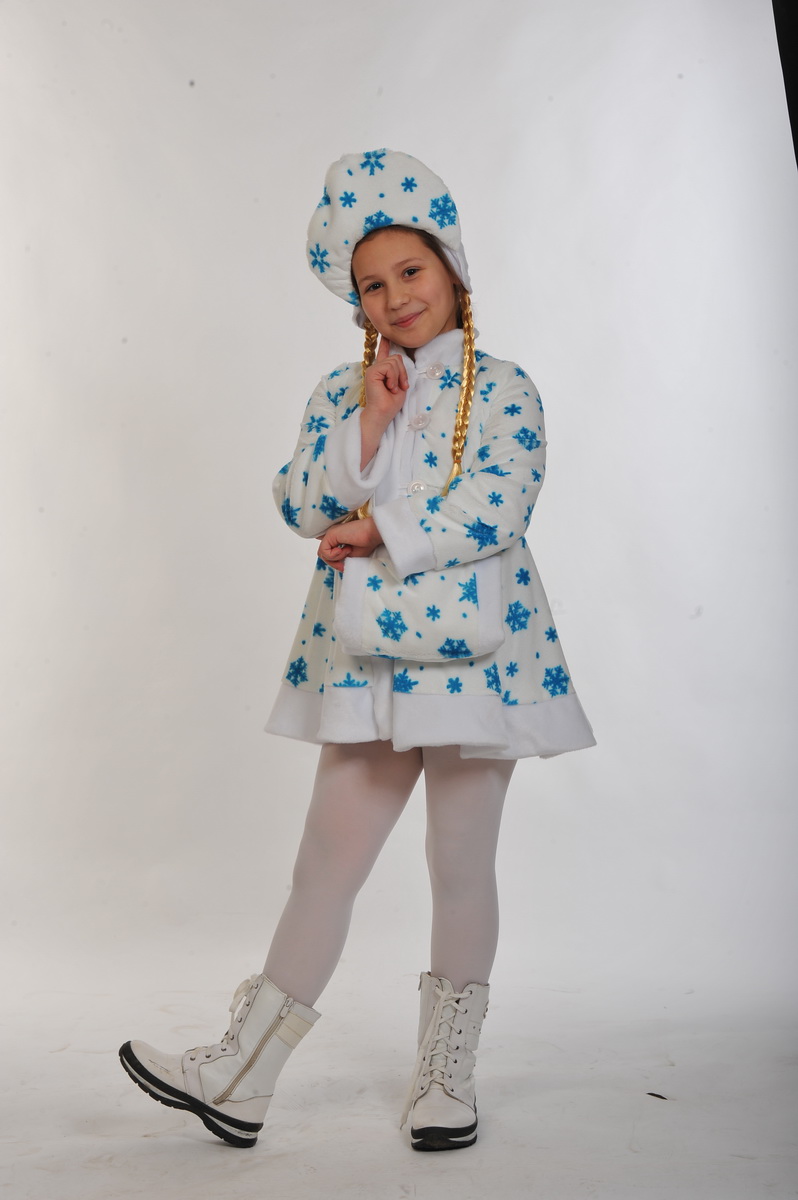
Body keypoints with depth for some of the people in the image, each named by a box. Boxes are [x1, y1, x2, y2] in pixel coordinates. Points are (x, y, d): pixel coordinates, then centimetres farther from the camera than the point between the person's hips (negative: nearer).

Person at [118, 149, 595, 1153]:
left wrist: (374, 532, -11)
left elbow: (494, 511, -14)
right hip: (368, 655, 3)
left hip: (477, 651, -2)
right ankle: (241, 1076, 16)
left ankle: (447, 1069, 25)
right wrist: (369, 425, -12)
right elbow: (302, 506, -2)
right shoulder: (341, 393, 10)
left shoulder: (503, 389, 0)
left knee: (462, 865, 7)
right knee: (326, 862, 6)